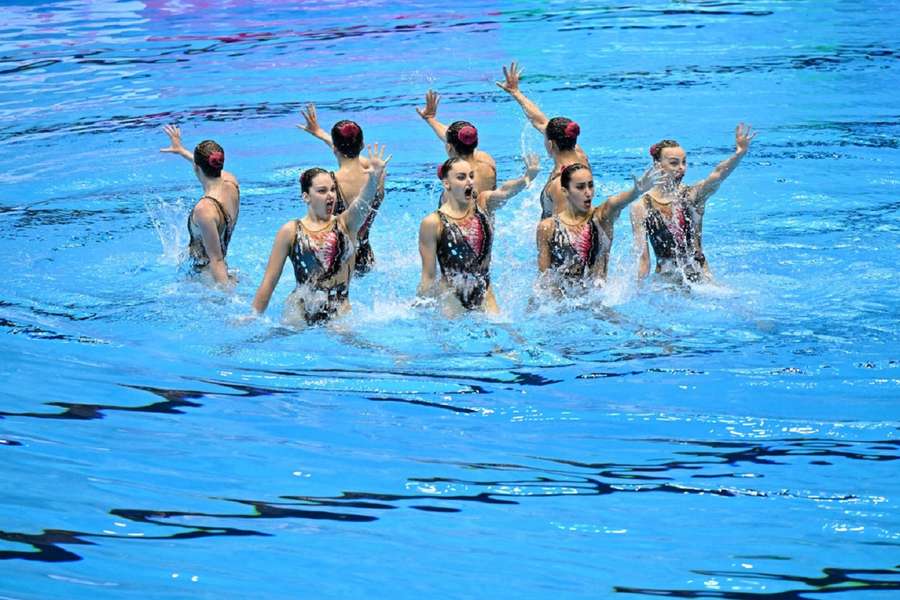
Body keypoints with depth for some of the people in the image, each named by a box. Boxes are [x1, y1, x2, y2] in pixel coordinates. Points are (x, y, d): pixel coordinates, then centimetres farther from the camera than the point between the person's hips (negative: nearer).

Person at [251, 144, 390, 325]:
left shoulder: (345, 224, 8)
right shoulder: (291, 232, 5)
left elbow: (364, 201, -13)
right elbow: (269, 281, 7)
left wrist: (375, 178, -33)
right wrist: (254, 317, 6)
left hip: (339, 311, 1)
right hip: (300, 310, -1)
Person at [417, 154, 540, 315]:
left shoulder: (483, 204, -1)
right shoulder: (434, 223, -11)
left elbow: (503, 191, -24)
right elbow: (428, 276, -7)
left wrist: (527, 177, -44)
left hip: (484, 294, 4)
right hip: (452, 300, -3)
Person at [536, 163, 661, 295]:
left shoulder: (601, 217, 1)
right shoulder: (548, 228, 2)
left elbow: (616, 202, -22)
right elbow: (544, 275, 5)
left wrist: (638, 191, -43)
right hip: (561, 299, 0)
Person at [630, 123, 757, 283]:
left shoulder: (693, 195, -1)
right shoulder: (641, 208, -2)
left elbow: (717, 175, -21)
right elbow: (642, 258, -1)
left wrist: (740, 153, -38)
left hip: (700, 276, 0)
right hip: (665, 281, 0)